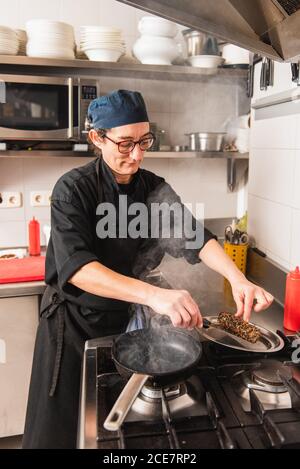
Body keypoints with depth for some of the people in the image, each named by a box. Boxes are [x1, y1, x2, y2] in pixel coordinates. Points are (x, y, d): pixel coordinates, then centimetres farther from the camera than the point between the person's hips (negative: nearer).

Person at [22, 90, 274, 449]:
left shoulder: (153, 187, -4)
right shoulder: (73, 189, -20)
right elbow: (76, 267, -33)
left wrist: (236, 277, -33)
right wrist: (154, 295, -46)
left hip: (123, 314, 4)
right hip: (74, 319, -4)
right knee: (63, 427, 10)